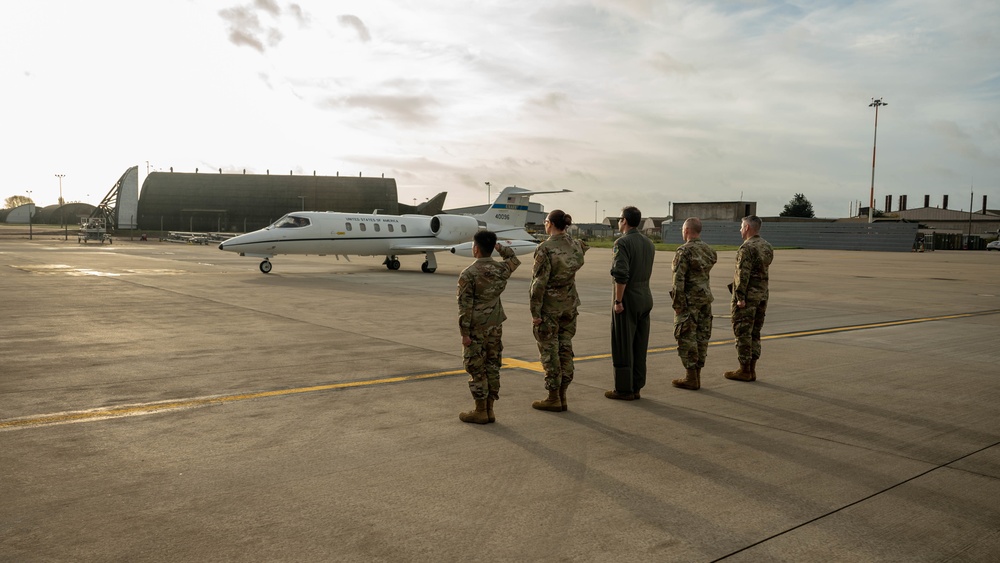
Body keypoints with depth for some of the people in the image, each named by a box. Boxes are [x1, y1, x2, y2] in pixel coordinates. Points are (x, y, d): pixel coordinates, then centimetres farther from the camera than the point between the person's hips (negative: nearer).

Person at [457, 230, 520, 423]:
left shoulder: (468, 274, -14)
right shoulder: (501, 269, 1)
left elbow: (465, 305, -14)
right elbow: (514, 260, 26)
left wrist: (464, 332, -10)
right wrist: (500, 247, 25)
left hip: (477, 328, -5)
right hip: (496, 326, 5)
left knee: (476, 369, 3)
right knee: (492, 367, 11)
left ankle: (481, 411, 9)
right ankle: (489, 409, 18)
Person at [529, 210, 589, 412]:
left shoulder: (545, 249, -17)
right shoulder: (575, 245, 3)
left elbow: (539, 282, -18)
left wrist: (535, 312, -15)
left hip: (549, 306, -7)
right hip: (569, 303, 7)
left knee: (549, 351, 2)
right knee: (565, 348, 11)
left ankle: (553, 399, 7)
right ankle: (562, 396, 16)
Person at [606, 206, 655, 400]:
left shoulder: (623, 242, -14)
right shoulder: (648, 243, 11)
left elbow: (621, 275, -22)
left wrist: (618, 301, -17)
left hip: (628, 298, -8)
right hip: (645, 298, 8)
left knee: (622, 346, 0)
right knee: (639, 346, 12)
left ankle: (624, 389, 4)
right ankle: (636, 387, 18)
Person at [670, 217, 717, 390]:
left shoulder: (684, 251, -14)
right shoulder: (708, 250, 9)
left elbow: (679, 279, -17)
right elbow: (705, 272, 14)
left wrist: (677, 303, -13)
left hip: (689, 299, -8)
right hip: (706, 297, 8)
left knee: (687, 338, -2)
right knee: (701, 337, 10)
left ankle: (691, 378, 0)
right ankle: (697, 375, 17)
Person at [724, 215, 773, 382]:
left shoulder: (746, 248, -16)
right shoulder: (767, 247, 11)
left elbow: (743, 274, -20)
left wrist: (740, 297, -19)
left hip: (747, 297, -8)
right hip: (762, 296, 8)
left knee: (743, 333, -1)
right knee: (755, 333, 12)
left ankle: (744, 370, 1)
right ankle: (752, 370, 15)